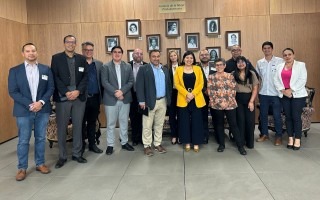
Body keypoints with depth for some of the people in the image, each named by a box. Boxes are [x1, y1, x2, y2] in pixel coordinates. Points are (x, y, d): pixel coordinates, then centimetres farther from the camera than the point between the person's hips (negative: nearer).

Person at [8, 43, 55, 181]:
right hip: (24, 110, -1)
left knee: (41, 138, 11)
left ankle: (40, 163, 24)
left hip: (42, 109, 2)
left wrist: (41, 102, -13)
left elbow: (51, 88, 2)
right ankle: (22, 168, 17)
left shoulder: (46, 69, 5)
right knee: (23, 140, 5)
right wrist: (30, 104, -15)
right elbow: (13, 92, -5)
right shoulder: (15, 71, 1)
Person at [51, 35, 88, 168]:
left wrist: (78, 91, -11)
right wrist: (66, 92, -14)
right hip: (62, 97, -2)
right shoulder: (56, 58, 3)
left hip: (79, 97, 2)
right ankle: (62, 156, 14)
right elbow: (55, 77, -4)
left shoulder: (82, 59, 10)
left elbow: (85, 77, 4)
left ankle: (77, 154, 19)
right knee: (62, 127, 3)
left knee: (78, 126, 8)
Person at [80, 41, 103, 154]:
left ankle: (92, 144, 23)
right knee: (82, 122, 6)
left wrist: (101, 96, 0)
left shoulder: (99, 64, 9)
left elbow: (101, 81, 7)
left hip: (95, 98, 3)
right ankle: (81, 145, 19)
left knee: (92, 122, 13)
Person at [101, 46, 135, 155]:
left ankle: (124, 142, 24)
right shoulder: (105, 66, 1)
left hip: (125, 98, 3)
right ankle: (110, 145, 15)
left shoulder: (128, 66, 9)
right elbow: (104, 82, -8)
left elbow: (131, 81, 2)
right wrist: (115, 93, -18)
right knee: (111, 124, 5)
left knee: (124, 122, 11)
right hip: (111, 99, -2)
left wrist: (122, 91, -14)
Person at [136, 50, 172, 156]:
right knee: (147, 126, 2)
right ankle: (147, 145, 13)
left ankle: (158, 144, 23)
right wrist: (141, 101, -16)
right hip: (149, 101, -5)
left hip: (163, 101, 5)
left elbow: (169, 85, 15)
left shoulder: (165, 70, 13)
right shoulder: (143, 69, -4)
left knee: (159, 124, 13)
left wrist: (169, 99, 7)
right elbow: (139, 86, -10)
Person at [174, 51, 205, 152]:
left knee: (196, 121, 2)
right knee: (185, 121, 3)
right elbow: (177, 84, -2)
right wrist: (186, 94, -14)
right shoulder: (178, 69, 5)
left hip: (196, 99, 1)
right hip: (183, 99, 0)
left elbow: (201, 84, 1)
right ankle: (187, 142, 15)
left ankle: (196, 143, 13)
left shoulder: (198, 69, 7)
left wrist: (193, 94, -12)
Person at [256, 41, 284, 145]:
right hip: (263, 93, 4)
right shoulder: (259, 62, 7)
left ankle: (279, 136, 16)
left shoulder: (280, 61, -4)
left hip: (276, 93, -3)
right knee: (263, 115, 11)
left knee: (277, 116, 2)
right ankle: (264, 134, 25)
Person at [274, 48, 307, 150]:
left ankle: (297, 139, 6)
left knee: (296, 117, -3)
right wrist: (283, 91, -9)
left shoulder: (301, 65, 0)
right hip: (284, 95, 4)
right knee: (288, 117, 7)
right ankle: (290, 138, 15)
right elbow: (276, 80, 4)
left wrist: (291, 90, -15)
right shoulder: (280, 66, 11)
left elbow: (302, 80, -9)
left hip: (297, 95, -3)